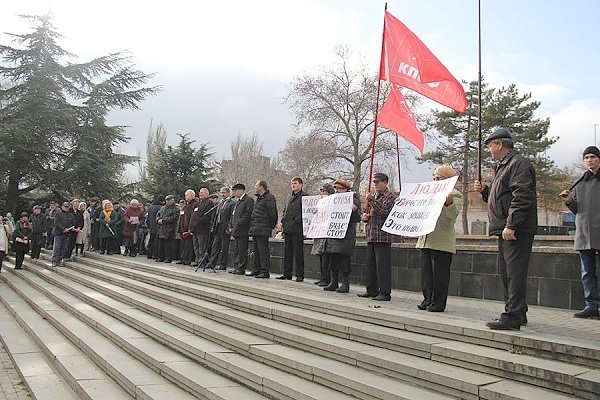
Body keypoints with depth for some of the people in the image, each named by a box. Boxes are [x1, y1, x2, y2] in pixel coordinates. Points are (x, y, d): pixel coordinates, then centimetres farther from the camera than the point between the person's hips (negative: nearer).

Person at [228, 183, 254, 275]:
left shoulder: (248, 200, -8)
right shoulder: (238, 201, 22)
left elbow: (247, 215, -16)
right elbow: (233, 215, 26)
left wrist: (238, 225, -17)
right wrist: (231, 226, 12)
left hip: (242, 230, -9)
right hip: (236, 230, 9)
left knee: (242, 250, -6)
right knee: (236, 250, 11)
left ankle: (241, 269, -3)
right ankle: (236, 267, 16)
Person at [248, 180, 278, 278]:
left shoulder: (269, 198, -11)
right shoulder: (259, 198, 20)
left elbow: (273, 214, -14)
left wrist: (270, 227, -10)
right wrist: (252, 227, 19)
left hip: (263, 230, -10)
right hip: (255, 230, 10)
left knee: (263, 250, -9)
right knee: (256, 251, 14)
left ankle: (265, 271, -6)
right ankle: (257, 270, 21)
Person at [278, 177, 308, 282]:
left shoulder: (304, 196, -5)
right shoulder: (290, 197, 21)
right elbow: (285, 210, 28)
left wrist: (296, 221, -18)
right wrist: (283, 220, 12)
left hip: (297, 230, -8)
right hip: (287, 229, 8)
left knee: (298, 252, -4)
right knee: (287, 252, 11)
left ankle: (300, 275, 0)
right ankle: (287, 274, 17)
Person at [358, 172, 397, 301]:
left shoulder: (389, 196, -4)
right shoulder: (373, 195, 20)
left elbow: (385, 211, -19)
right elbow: (366, 212, 27)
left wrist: (372, 200, -20)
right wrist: (364, 216, 5)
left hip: (383, 236, -8)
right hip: (371, 236, 8)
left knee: (382, 265, -8)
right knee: (370, 264, 12)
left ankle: (385, 293, -4)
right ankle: (372, 290, 21)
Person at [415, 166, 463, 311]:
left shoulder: (455, 195, -2)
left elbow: (453, 214, -18)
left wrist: (449, 203, -38)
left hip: (442, 242, -8)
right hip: (426, 240, 8)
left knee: (440, 273, -3)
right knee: (426, 272, 10)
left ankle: (439, 302, 3)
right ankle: (428, 299, 17)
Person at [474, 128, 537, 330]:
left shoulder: (518, 164, -10)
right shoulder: (503, 166, 23)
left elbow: (521, 197, -21)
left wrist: (511, 226, -25)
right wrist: (484, 190, 10)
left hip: (517, 230, -11)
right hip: (506, 229, 11)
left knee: (514, 272, -11)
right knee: (506, 272, 14)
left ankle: (513, 316, -11)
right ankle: (518, 313, 23)